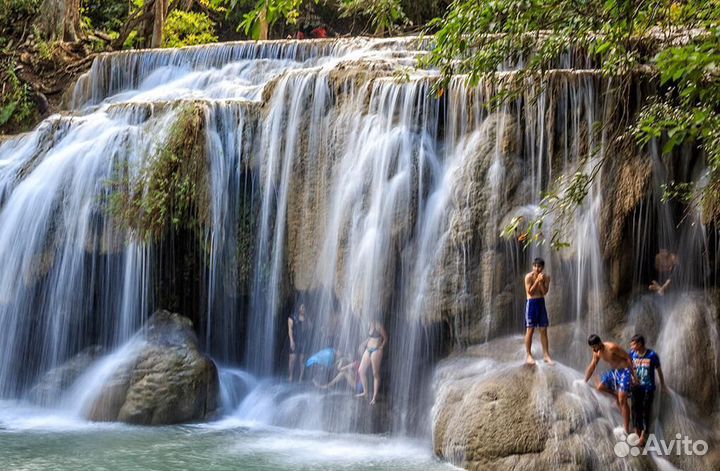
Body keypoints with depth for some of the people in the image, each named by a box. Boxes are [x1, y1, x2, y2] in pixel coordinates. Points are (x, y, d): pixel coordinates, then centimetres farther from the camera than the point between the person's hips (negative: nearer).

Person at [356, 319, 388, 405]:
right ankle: (365, 392, 25)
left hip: (376, 350, -8)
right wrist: (364, 343, 10)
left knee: (375, 373, -3)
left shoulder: (378, 326, -10)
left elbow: (385, 338, -5)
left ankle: (374, 397, 1)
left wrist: (381, 347, -11)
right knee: (361, 371, 10)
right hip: (368, 350, 8)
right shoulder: (371, 325, 11)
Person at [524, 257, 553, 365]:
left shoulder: (546, 277, 1)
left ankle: (546, 355, 10)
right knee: (530, 330, -1)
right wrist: (537, 280, -19)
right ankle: (529, 355, 6)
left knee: (543, 330, 5)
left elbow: (544, 292, -6)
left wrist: (541, 282, -18)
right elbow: (530, 292, -15)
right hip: (531, 303, -4)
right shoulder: (529, 276, -10)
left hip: (541, 303, 4)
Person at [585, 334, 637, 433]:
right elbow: (591, 367, 11)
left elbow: (628, 358, -21)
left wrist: (633, 375, -22)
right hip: (613, 371, 8)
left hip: (624, 371, -8)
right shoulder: (597, 352, -1)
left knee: (622, 401, -13)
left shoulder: (612, 347, -25)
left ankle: (627, 430, -11)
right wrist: (585, 382, 13)